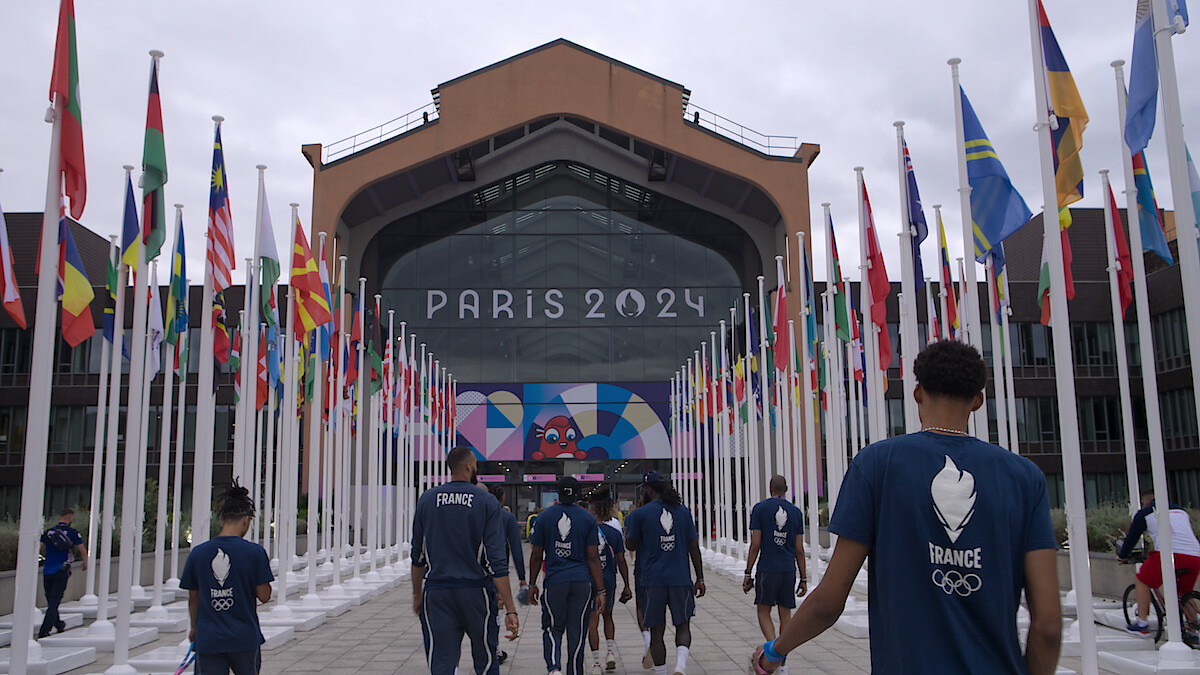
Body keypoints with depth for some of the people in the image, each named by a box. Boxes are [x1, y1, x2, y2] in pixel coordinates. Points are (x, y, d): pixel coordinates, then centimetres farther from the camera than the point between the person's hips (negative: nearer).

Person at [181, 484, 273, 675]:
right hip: (245, 638, -1)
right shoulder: (255, 552, -9)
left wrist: (194, 627, 25)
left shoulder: (198, 553, 0)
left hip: (208, 639, 2)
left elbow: (193, 598, 9)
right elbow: (264, 596, -6)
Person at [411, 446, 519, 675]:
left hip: (436, 593, 2)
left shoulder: (427, 499, 4)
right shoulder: (487, 501, -5)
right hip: (476, 591, -2)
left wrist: (417, 594, 21)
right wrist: (510, 609, -10)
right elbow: (496, 560, -10)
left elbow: (418, 554, 9)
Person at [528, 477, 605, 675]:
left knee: (552, 629, 10)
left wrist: (532, 585, 12)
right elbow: (593, 558, -2)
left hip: (554, 582, 0)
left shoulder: (544, 517, 1)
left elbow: (536, 556, 3)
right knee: (577, 633, 9)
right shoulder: (588, 519, 1)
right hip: (582, 582, 0)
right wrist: (600, 590, 1)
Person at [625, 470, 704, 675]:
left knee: (656, 632, 8)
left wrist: (627, 526, 22)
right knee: (683, 627, 12)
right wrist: (700, 578, 10)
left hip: (652, 580, -2)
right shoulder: (683, 511, 6)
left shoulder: (640, 514, -3)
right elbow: (694, 547, 6)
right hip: (680, 579, 2)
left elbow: (631, 545, 5)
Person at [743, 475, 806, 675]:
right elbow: (799, 549, 5)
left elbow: (755, 545, -7)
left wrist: (748, 573, -1)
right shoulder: (796, 512, 6)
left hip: (767, 569, -3)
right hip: (789, 570, 3)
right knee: (785, 614, 11)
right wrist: (803, 579, 11)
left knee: (763, 612, 8)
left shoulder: (759, 508, -3)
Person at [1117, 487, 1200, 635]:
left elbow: (1132, 537, 17)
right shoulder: (1182, 511, 29)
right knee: (1185, 594, 26)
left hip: (1169, 552, -5)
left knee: (1142, 582, 12)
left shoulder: (1145, 513, 14)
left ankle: (1142, 624, 8)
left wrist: (1122, 556, 32)